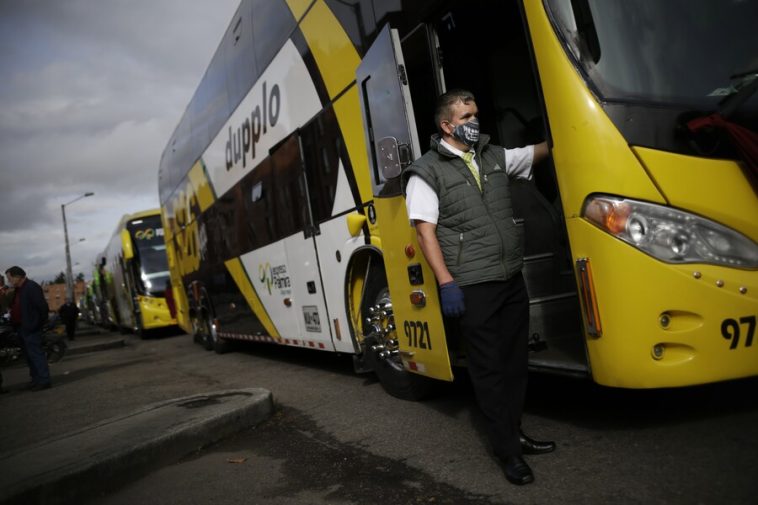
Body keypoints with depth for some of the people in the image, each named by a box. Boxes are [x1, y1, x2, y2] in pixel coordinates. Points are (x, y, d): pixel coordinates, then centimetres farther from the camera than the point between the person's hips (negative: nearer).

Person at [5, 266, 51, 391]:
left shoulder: (32, 287, -15)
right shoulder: (19, 289, 14)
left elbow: (42, 307, -19)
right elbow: (16, 306, 18)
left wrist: (38, 324, -13)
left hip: (30, 329, -10)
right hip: (21, 328, 10)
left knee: (35, 353, -7)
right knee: (29, 354, 14)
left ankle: (44, 380, -3)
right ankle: (36, 379, 22)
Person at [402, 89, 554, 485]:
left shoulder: (495, 156, 13)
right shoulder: (426, 172, -5)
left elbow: (539, 151, 22)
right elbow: (425, 231, -11)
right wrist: (446, 283, -17)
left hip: (512, 279, 7)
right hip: (473, 287, -6)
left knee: (515, 361, 15)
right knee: (489, 368, 4)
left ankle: (514, 433, 32)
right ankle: (507, 451, 16)